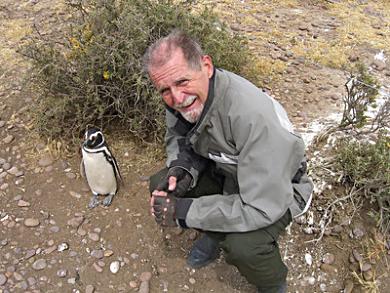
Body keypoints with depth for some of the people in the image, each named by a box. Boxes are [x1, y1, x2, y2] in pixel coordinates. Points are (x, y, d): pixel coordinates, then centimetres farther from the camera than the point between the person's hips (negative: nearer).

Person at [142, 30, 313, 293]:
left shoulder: (252, 115, -39)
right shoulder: (178, 98, -16)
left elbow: (262, 208, -36)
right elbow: (178, 138, 5)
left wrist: (184, 211, -33)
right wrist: (181, 167, -19)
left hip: (278, 187, -6)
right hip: (226, 172, 7)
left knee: (243, 246, -32)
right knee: (161, 186, -7)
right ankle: (215, 232, 18)